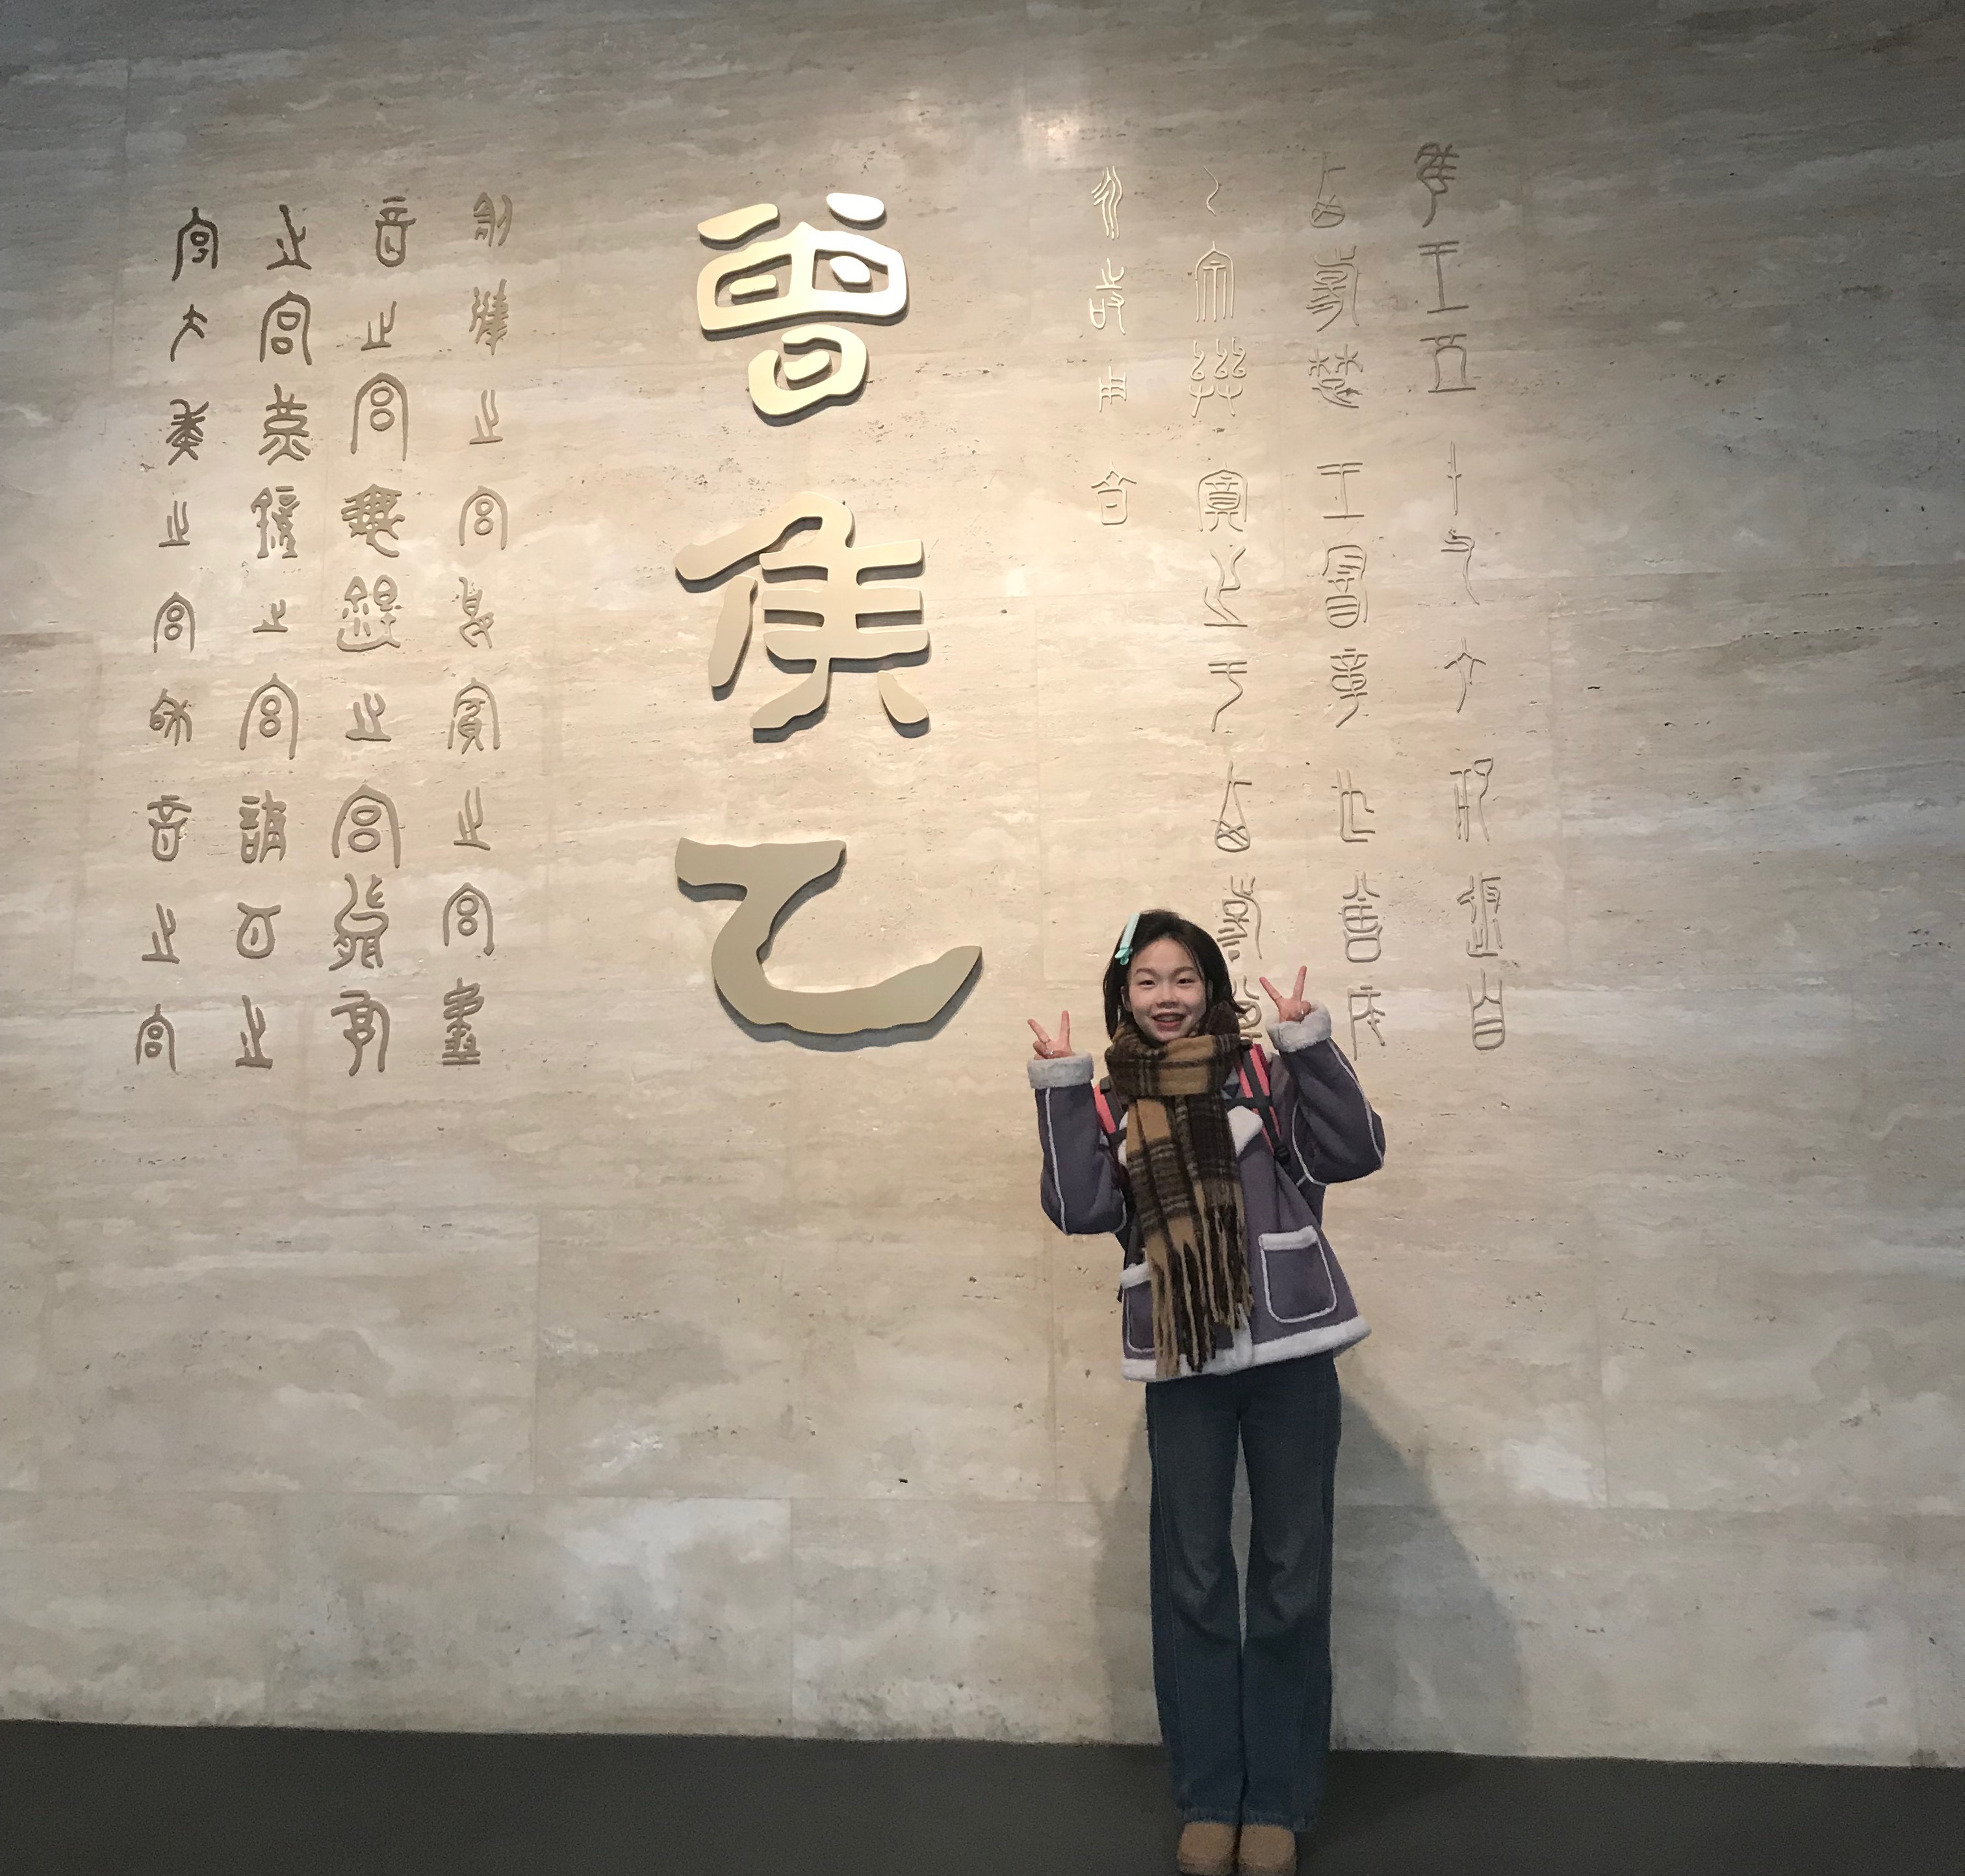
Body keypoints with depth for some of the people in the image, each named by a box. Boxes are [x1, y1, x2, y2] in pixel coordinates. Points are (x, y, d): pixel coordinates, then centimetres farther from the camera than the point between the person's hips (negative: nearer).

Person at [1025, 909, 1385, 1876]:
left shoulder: (1263, 1073, 0)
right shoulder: (1111, 1102, 6)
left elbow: (1357, 1151, -10)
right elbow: (1078, 1209, -8)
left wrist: (1308, 1040, -17)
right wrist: (1061, 1087, -11)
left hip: (1287, 1352, -1)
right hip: (1181, 1366, 2)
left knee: (1291, 1579, 8)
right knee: (1191, 1582, 10)